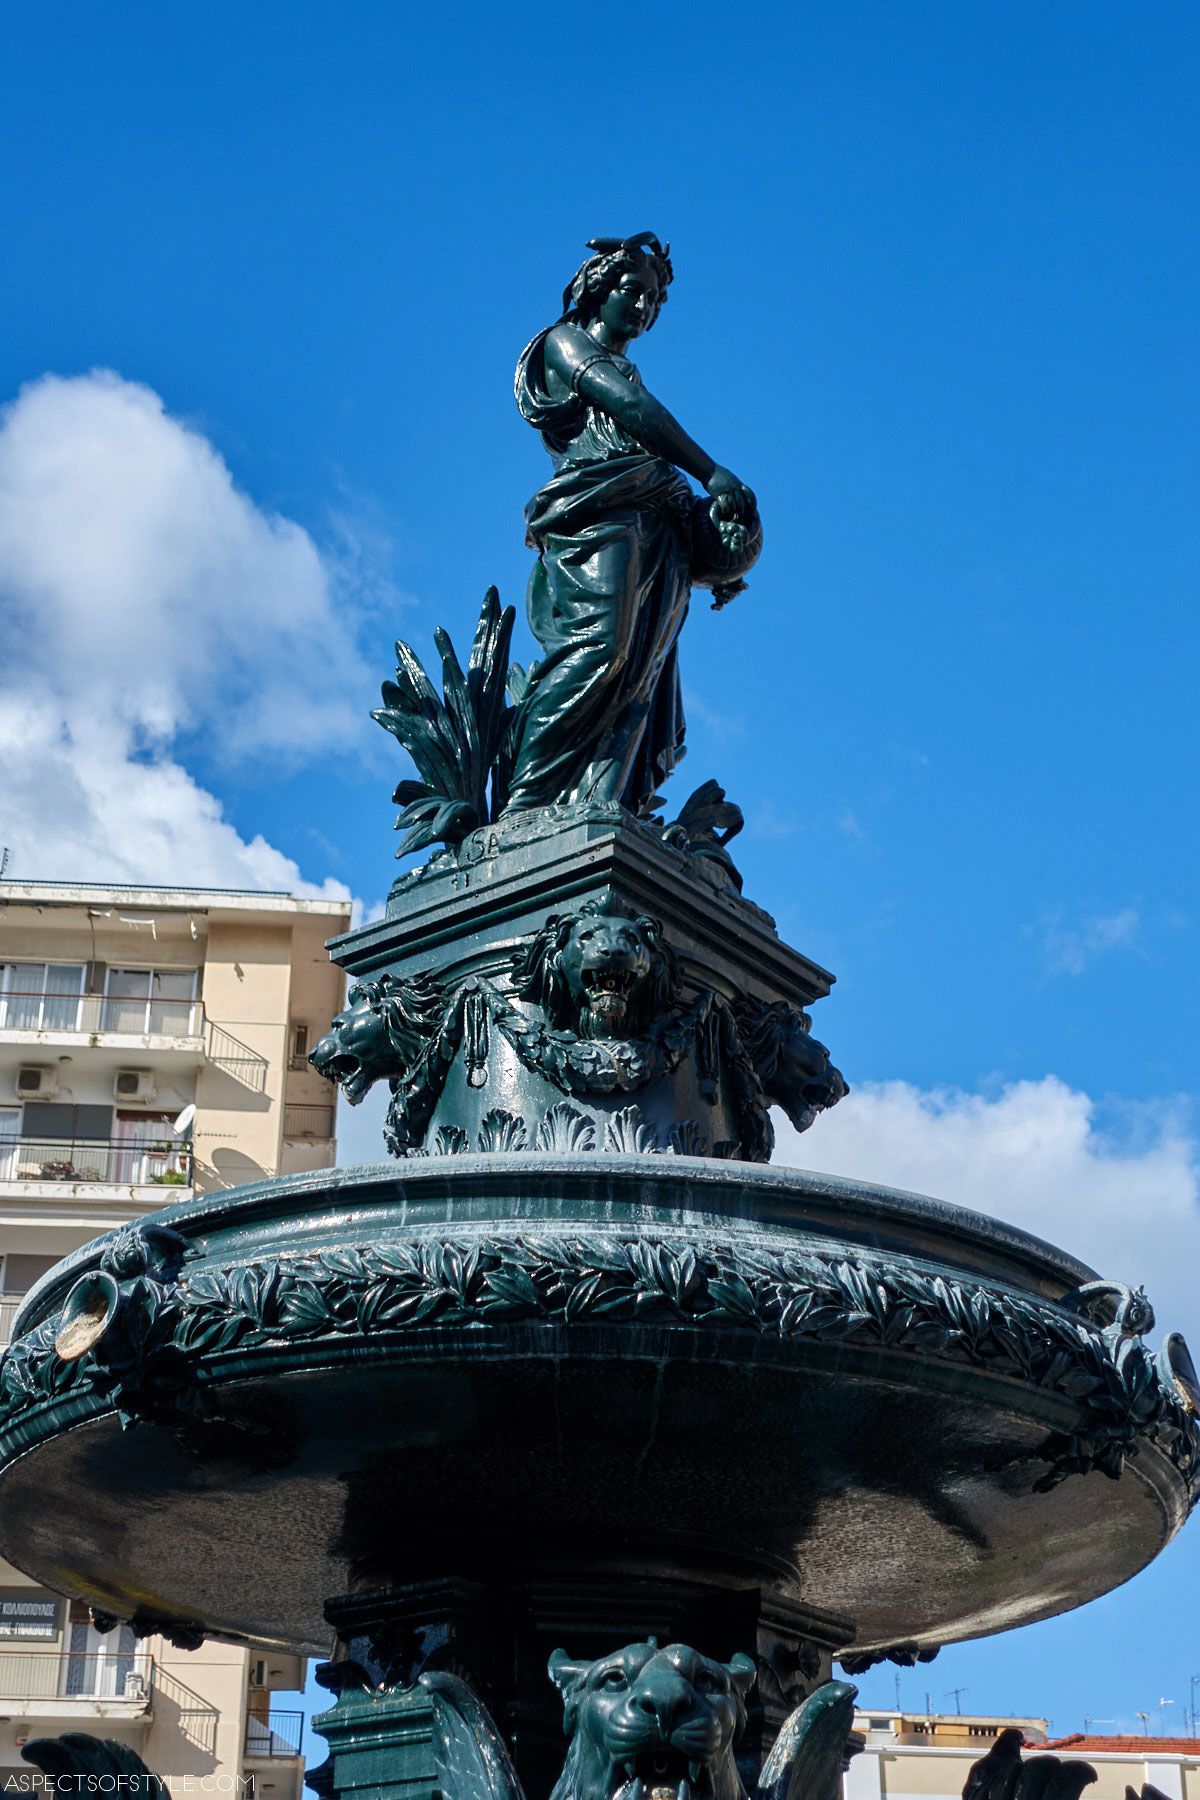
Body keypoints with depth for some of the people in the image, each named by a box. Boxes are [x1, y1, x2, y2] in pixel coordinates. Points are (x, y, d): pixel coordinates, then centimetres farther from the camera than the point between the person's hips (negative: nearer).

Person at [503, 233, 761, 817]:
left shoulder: (626, 373, 37)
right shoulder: (563, 342, 15)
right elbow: (628, 406, -2)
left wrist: (714, 555, 12)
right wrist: (713, 473, -6)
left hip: (660, 537, 7)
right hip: (601, 515, -7)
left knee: (640, 678, -12)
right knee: (598, 643, -28)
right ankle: (524, 803, -35)